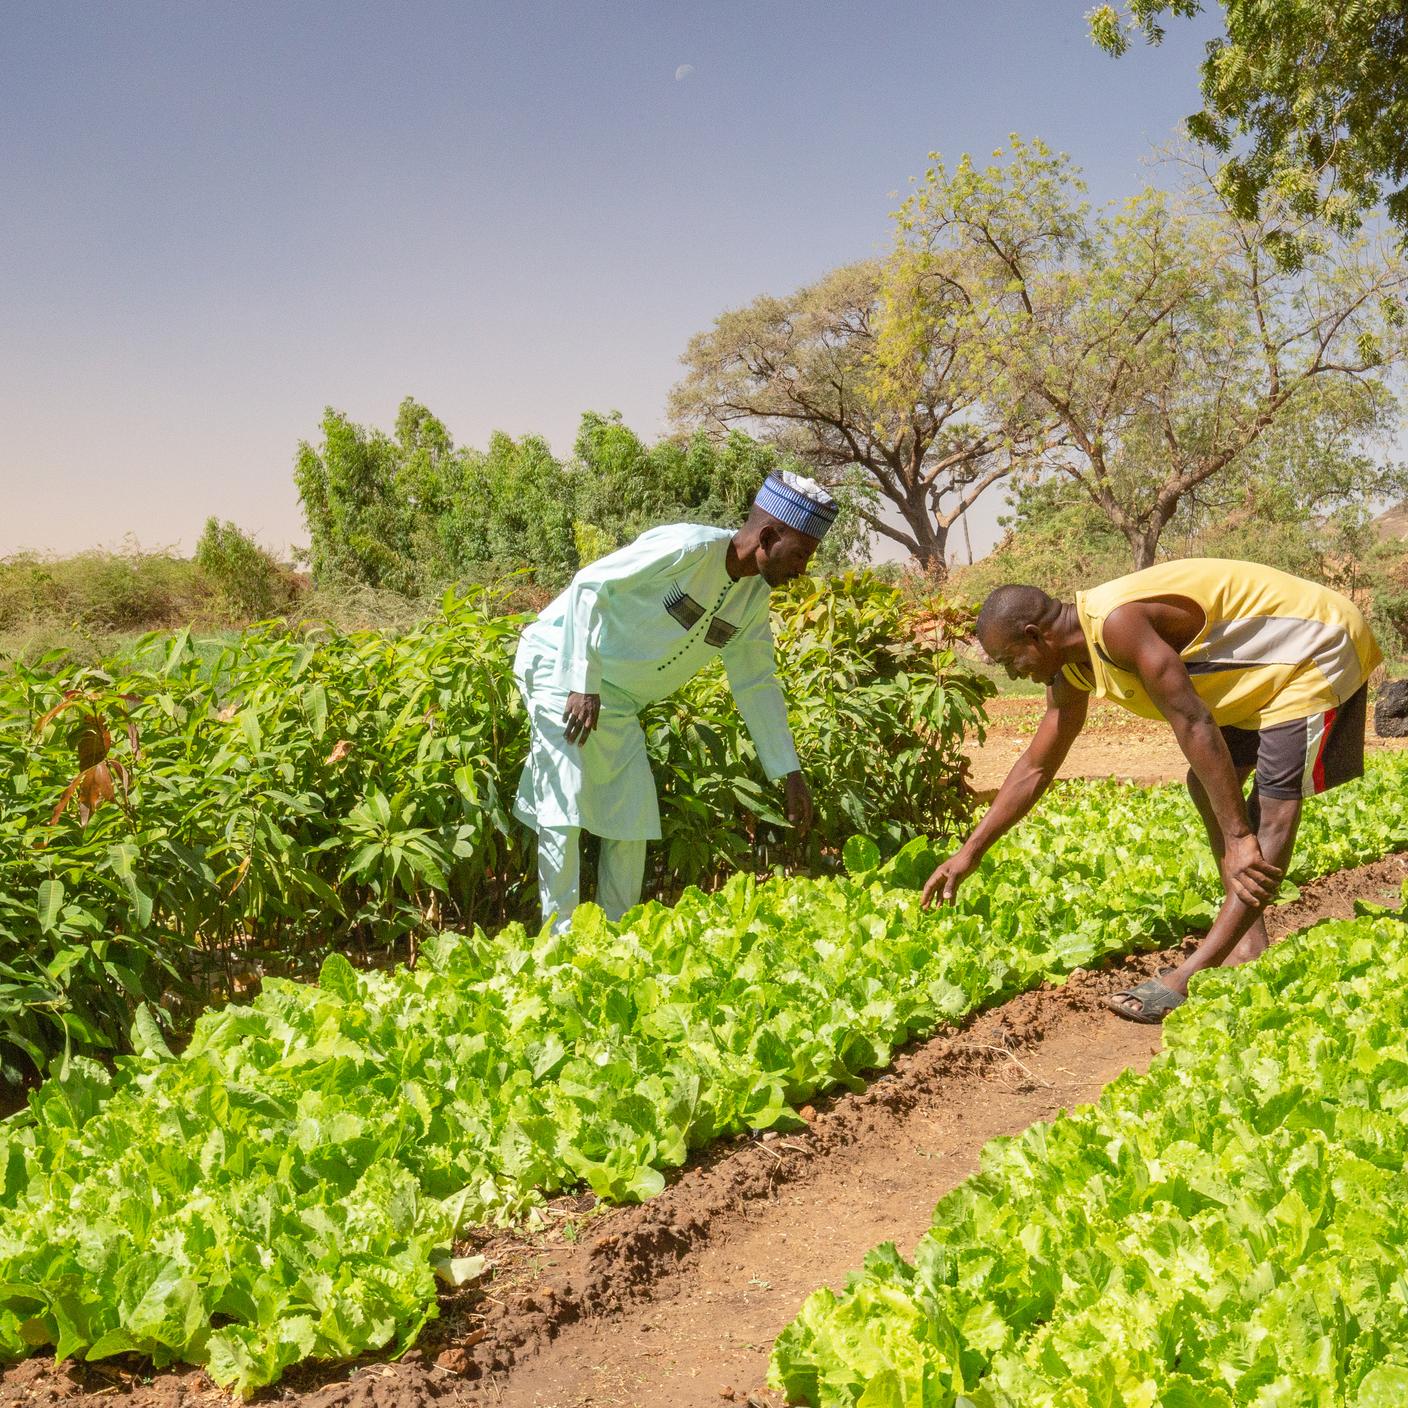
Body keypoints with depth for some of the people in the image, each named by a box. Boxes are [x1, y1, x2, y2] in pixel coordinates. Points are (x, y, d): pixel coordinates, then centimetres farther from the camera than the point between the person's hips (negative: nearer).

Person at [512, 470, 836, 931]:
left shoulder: (754, 599, 1)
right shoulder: (689, 547, -23)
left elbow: (757, 685, 10)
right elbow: (590, 584, -23)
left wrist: (790, 774, 8)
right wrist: (584, 684, -26)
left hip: (617, 702, 8)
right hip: (563, 665, -8)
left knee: (634, 816, 5)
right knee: (566, 806, -13)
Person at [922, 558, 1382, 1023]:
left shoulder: (1118, 623, -30)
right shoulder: (1072, 669, 1)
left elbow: (1192, 724, -33)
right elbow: (1035, 767, 9)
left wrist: (1238, 838, -31)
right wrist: (970, 852, 8)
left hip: (1319, 650, -10)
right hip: (1266, 669, 10)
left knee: (1275, 800, -16)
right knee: (1207, 784, 11)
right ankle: (1249, 945, 9)